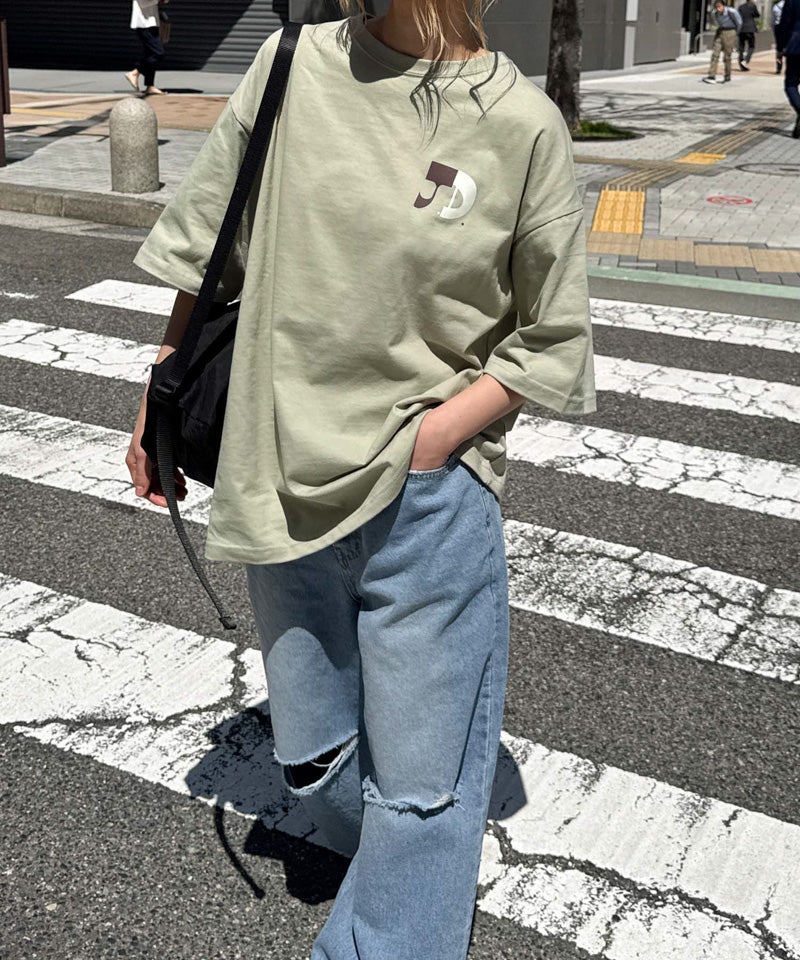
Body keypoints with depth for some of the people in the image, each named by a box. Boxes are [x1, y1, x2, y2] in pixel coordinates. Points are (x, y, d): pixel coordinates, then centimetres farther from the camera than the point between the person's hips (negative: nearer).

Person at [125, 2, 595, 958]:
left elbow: (553, 341, -2)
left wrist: (428, 441, -12)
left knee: (420, 789, 6)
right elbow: (205, 248, 11)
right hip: (281, 488, 4)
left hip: (430, 500, -3)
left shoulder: (524, 125, -9)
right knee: (314, 765, 19)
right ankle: (414, 871, 49)